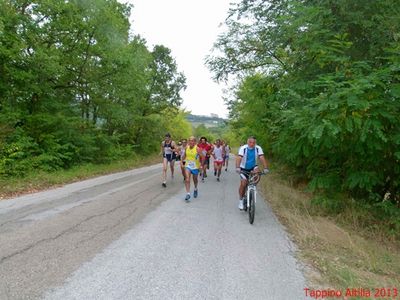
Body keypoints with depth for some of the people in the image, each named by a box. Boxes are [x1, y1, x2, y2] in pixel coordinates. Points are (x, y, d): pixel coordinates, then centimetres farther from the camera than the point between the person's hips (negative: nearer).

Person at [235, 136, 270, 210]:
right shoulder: (243, 148, -21)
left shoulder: (258, 148, -15)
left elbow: (262, 158, -23)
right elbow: (239, 158, -31)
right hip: (244, 169, -2)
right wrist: (237, 167, -47)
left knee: (257, 171, -31)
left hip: (253, 167, 2)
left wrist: (266, 168, -37)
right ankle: (241, 200, 7)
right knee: (243, 183, -12)